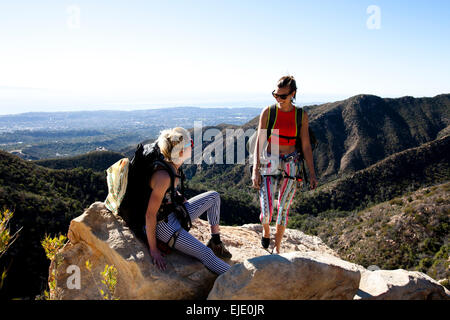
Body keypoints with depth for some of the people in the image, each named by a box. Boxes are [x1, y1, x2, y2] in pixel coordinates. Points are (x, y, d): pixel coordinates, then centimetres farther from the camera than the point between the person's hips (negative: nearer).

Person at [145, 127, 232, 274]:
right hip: (163, 225, -9)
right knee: (206, 254, -15)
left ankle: (215, 242, 16)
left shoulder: (173, 166, -4)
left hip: (175, 214, 9)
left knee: (214, 196, 12)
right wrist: (153, 249, -20)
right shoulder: (163, 177, -31)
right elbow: (150, 215, -27)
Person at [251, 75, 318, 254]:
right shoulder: (268, 112, -4)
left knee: (284, 210, 6)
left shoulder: (301, 116, 0)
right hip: (269, 164, -1)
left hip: (291, 165, 1)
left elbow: (306, 146, 5)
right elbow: (259, 142, -4)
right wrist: (255, 170, -10)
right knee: (266, 213, -9)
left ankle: (277, 249, 27)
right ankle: (266, 231, 29)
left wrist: (312, 173, 4)